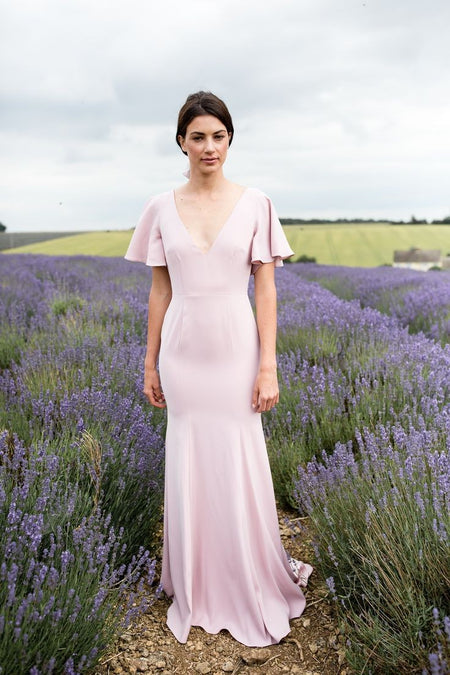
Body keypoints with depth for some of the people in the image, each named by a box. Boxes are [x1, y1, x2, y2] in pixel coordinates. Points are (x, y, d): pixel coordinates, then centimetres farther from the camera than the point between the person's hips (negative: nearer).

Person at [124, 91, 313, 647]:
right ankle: (196, 591, 31)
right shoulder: (162, 209, 3)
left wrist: (268, 367, -7)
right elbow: (159, 292, 6)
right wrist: (150, 364, 7)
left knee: (241, 469, 4)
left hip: (236, 351, -1)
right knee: (189, 468, 10)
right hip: (183, 352, 2)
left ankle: (253, 587, 28)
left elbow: (266, 291, -3)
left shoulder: (255, 205, -2)